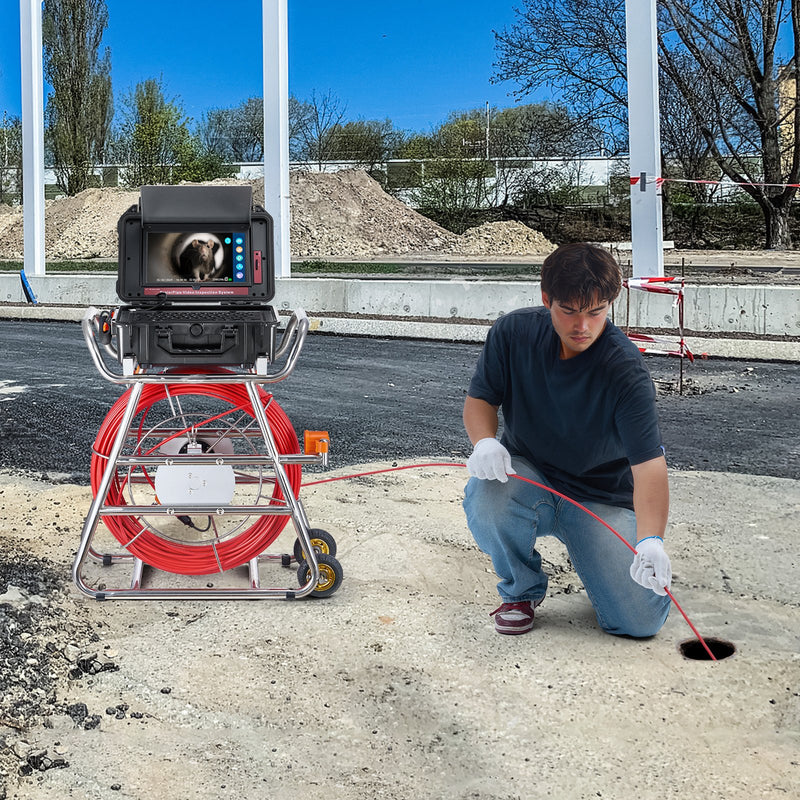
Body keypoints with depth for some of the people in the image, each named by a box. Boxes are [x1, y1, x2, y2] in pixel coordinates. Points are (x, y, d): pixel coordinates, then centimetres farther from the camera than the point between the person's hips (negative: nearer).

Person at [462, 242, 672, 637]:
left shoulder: (626, 369, -24)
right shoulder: (513, 331, -13)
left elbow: (649, 464, -31)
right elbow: (480, 398, 0)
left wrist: (651, 541, -47)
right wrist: (484, 441, -25)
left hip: (602, 497, -1)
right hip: (526, 474, 2)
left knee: (640, 621, -15)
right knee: (487, 503, -36)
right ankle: (521, 591, -2)